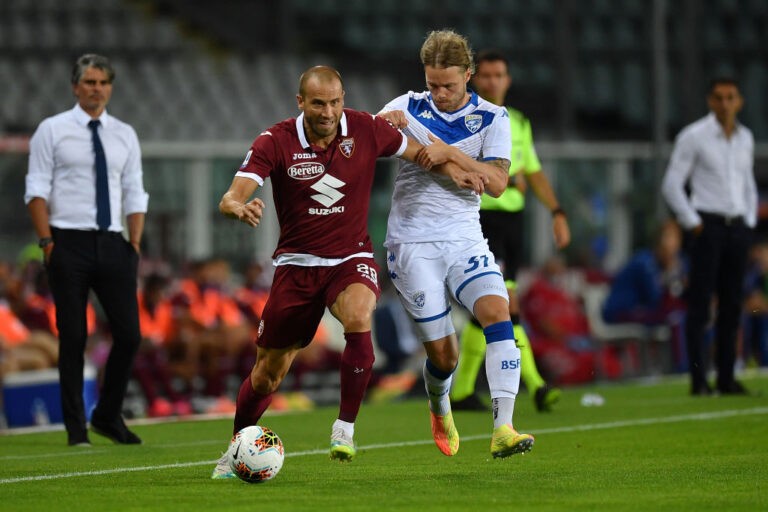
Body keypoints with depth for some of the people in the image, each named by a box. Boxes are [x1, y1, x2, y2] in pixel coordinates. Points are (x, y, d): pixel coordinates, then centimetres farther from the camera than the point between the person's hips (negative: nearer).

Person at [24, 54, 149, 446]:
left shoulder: (125, 135, 13)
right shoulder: (52, 131, 1)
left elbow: (134, 195, 13)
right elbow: (37, 191, -2)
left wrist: (134, 244, 3)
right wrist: (47, 241, -11)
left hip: (112, 243, 4)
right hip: (69, 241, -4)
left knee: (129, 334, -2)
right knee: (73, 338, -1)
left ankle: (109, 416, 15)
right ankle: (76, 427, 6)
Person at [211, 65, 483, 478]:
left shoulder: (365, 130, -7)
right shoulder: (275, 142, -12)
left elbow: (417, 152, 11)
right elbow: (232, 197, -22)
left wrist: (455, 173, -6)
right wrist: (239, 207, -46)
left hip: (351, 260, 0)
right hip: (296, 263, 0)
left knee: (358, 319, -34)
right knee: (267, 373, 6)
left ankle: (345, 428, -21)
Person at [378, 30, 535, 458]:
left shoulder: (492, 118, 2)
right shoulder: (408, 107, 5)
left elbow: (497, 182, -9)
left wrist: (450, 153, -21)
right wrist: (385, 123, -16)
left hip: (464, 239, 1)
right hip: (412, 243, -1)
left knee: (497, 311, -25)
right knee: (443, 354, -4)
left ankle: (503, 430, -29)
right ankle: (440, 409, 33)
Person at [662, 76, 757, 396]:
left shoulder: (745, 138, 13)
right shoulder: (693, 136, -3)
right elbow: (671, 185, -4)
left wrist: (750, 222, 14)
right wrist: (693, 223, -9)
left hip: (738, 226, 5)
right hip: (709, 225, -5)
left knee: (731, 306, 5)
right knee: (700, 305, -7)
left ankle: (726, 377, 9)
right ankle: (698, 379, -7)